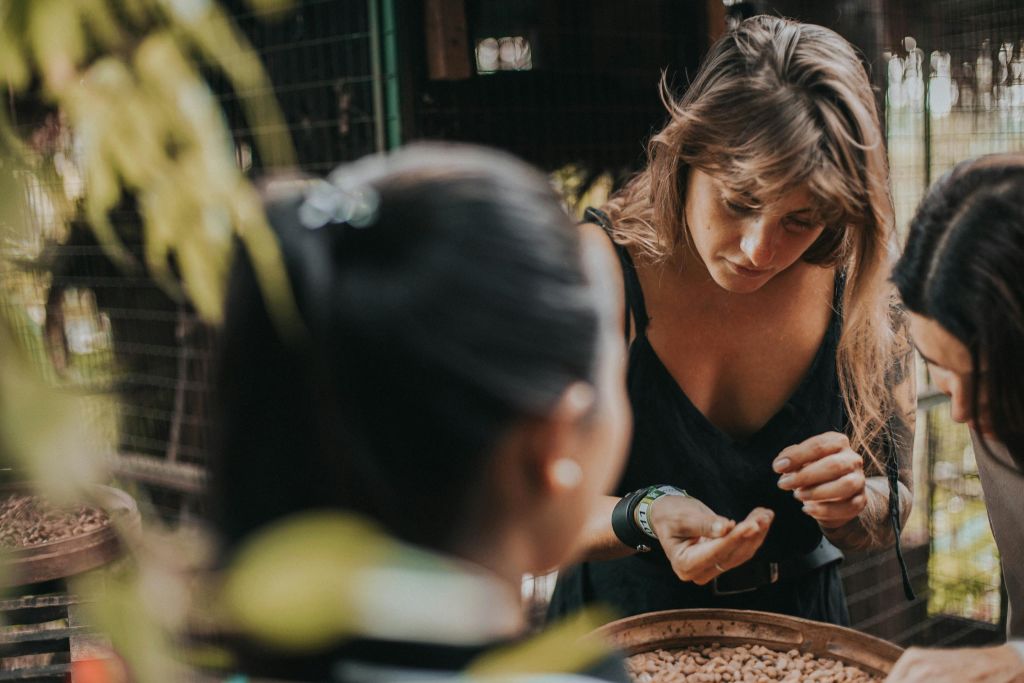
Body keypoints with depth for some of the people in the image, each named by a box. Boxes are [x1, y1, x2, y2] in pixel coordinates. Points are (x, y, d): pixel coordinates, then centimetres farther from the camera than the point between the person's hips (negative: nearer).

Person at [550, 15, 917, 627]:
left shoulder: (862, 292, -9)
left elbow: (890, 517, 2)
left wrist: (854, 503, -18)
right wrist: (644, 518, -31)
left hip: (800, 620, 3)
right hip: (625, 630, -2)